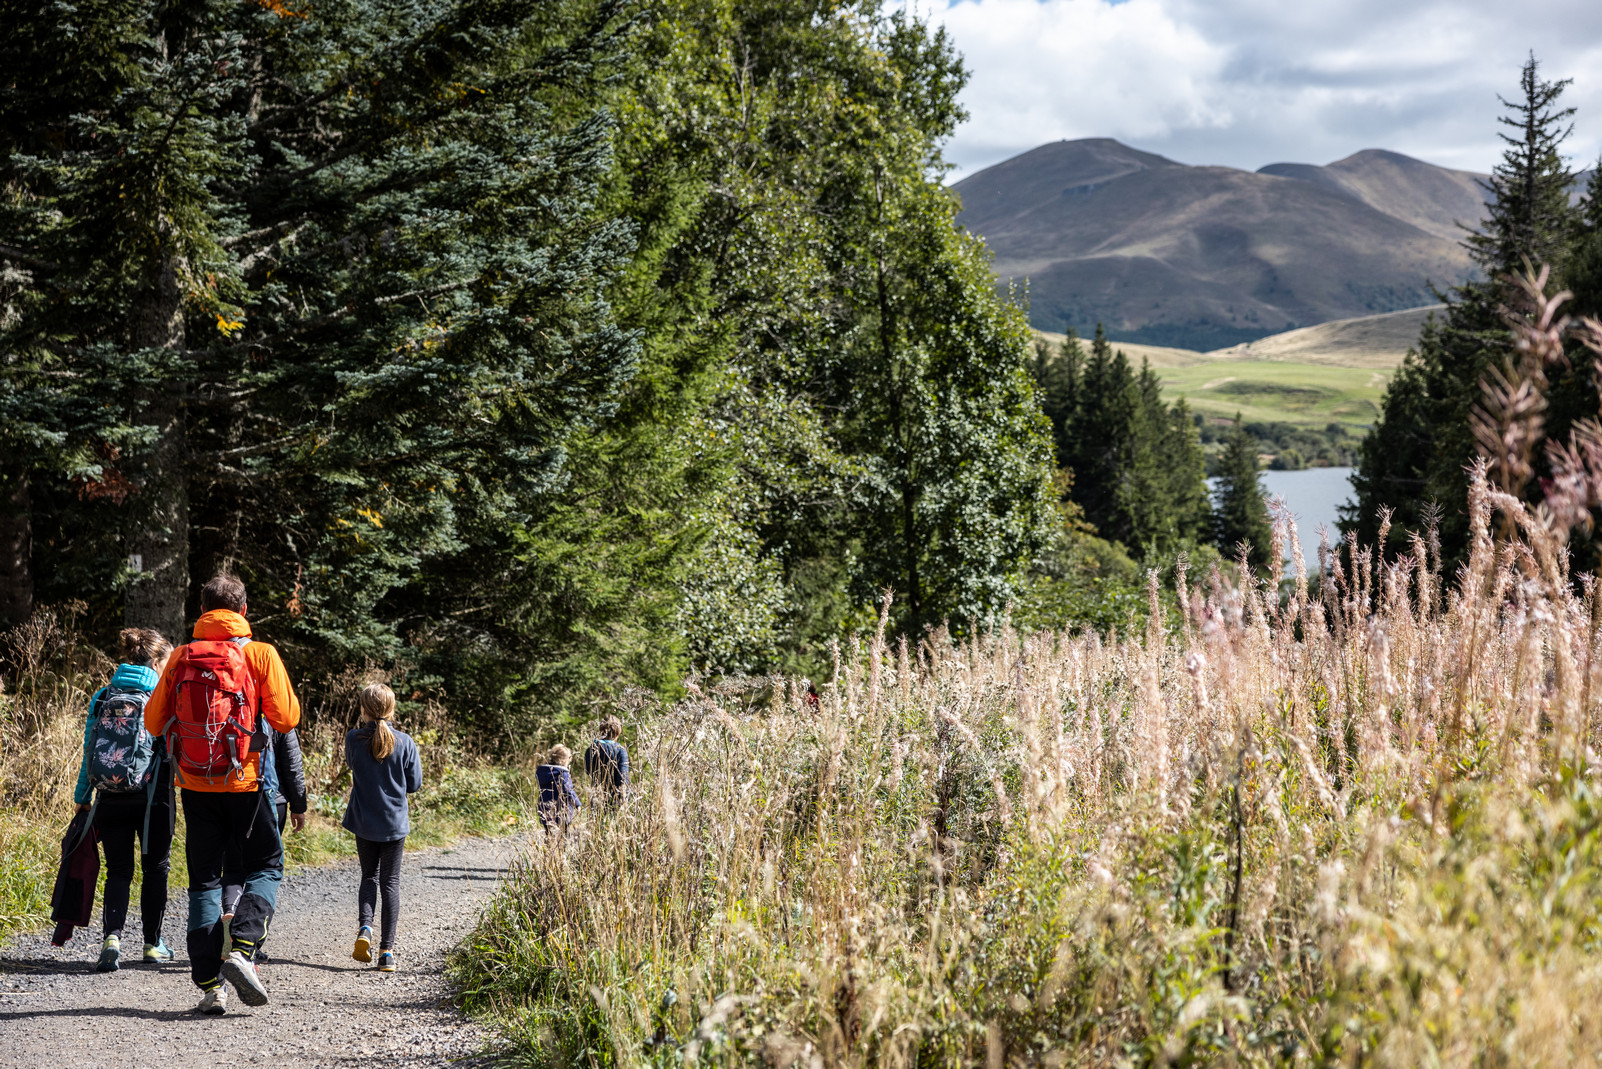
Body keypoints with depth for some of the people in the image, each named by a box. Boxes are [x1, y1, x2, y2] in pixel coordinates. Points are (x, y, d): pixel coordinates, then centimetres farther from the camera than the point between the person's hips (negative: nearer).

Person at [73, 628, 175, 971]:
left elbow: (88, 750, 6)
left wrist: (82, 798, 13)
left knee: (118, 870, 9)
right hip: (152, 798, -3)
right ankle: (152, 945, 20)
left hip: (110, 798, 3)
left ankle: (111, 937, -14)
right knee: (155, 868, 14)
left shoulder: (103, 697, 4)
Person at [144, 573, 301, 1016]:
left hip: (195, 785, 2)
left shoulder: (181, 657, 2)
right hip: (244, 782, -2)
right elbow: (286, 718, -6)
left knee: (204, 879, 9)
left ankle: (209, 984, 4)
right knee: (266, 866, 12)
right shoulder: (259, 654, -5)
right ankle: (242, 950, -10)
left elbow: (154, 721, 5)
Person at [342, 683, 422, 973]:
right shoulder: (404, 742, -9)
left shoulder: (354, 739, -8)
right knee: (390, 882, 8)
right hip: (394, 822, -1)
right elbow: (415, 784, -2)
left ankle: (364, 928, -7)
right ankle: (387, 950, 3)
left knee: (369, 876, 18)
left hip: (364, 821, 1)